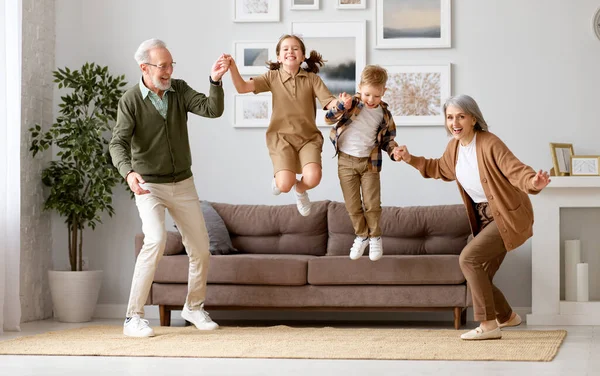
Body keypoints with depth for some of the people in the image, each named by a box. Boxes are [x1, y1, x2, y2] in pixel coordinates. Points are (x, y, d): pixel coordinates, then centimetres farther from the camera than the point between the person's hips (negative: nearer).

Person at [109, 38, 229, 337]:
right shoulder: (130, 101, -13)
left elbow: (213, 110, -15)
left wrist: (215, 80, -33)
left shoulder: (179, 90, -2)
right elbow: (118, 144, -24)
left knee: (201, 250, 6)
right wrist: (129, 172, -44)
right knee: (156, 240, -27)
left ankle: (194, 307, 32)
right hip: (149, 187, -5)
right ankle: (134, 317, -20)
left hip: (183, 185, 5)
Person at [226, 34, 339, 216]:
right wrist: (232, 67, -27)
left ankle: (300, 189, 14)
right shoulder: (272, 77, 1)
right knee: (285, 184, -22)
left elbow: (329, 102, -7)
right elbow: (242, 87, -9)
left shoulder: (312, 79, 1)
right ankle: (279, 178, 20)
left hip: (308, 137, 1)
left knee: (313, 178, -26)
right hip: (281, 136, -1)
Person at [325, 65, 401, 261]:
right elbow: (329, 119, -15)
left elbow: (388, 139, 9)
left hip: (370, 162, 1)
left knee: (372, 204, 2)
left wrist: (394, 151, -12)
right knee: (353, 205, 7)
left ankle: (375, 237, 22)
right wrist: (341, 105, -31)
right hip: (346, 161, -1)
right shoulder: (352, 104, -8)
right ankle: (361, 236, 26)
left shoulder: (384, 115, -1)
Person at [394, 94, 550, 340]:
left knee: (469, 257, -21)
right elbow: (442, 169, 21)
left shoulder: (489, 144, -22)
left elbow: (516, 171, -29)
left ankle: (488, 325, -13)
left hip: (509, 217, -8)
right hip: (485, 218, 8)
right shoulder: (454, 147, 1)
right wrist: (412, 160, 13)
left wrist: (533, 182, -50)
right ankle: (506, 316, 36)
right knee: (478, 277, 9)